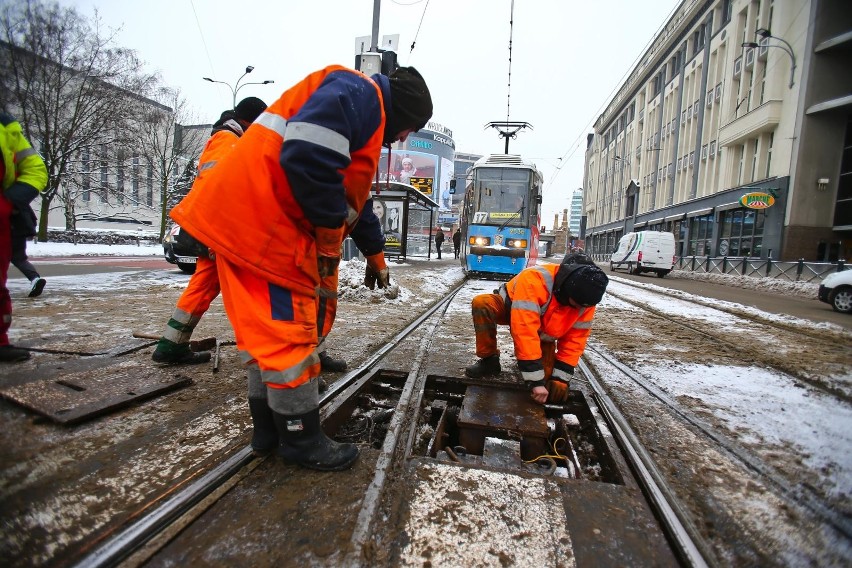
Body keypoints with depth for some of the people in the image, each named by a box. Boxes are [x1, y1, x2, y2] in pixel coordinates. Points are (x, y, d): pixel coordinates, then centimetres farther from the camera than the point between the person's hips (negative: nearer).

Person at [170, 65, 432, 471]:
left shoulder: (367, 117, 27)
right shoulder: (358, 92, -7)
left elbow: (356, 197, 33)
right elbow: (307, 155, -26)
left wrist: (375, 256, 37)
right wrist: (331, 236, -13)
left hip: (249, 223, 11)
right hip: (258, 222, -11)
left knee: (270, 331, 14)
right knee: (290, 332, -4)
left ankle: (269, 430, 28)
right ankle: (301, 442, 12)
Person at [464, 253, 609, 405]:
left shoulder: (585, 299, -25)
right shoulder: (534, 280, -44)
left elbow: (575, 339, -16)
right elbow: (525, 330, -48)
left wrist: (560, 377, -23)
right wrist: (535, 380, -46)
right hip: (510, 308, -3)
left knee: (545, 375, -13)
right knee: (481, 304, -35)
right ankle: (489, 360, -17)